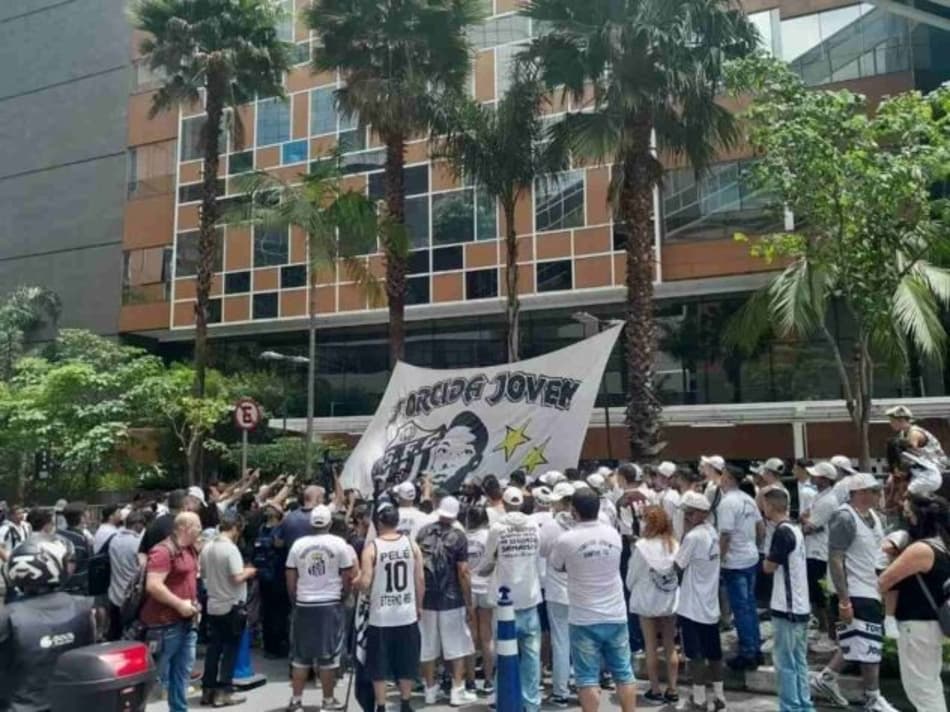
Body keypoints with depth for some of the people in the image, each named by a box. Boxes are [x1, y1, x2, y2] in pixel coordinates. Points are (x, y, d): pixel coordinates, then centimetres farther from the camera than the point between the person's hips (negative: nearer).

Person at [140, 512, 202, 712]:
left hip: (186, 621, 9)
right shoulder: (163, 551, -18)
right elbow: (153, 586, -26)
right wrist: (179, 604, -22)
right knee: (157, 673, 0)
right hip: (165, 622, -9)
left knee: (183, 671, 14)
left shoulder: (190, 550, 11)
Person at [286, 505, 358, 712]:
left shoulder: (298, 544, 0)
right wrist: (342, 596, 15)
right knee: (328, 655, 7)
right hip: (330, 605, -2)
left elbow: (290, 581, 4)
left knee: (301, 655, 13)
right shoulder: (339, 544, -7)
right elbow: (348, 578, -3)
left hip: (304, 605, 2)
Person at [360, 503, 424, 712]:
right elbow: (420, 579, 1)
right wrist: (419, 606, 13)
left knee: (379, 667, 11)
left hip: (381, 617, -3)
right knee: (406, 665, 16)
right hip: (407, 615, 3)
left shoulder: (371, 547, -10)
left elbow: (365, 584, -13)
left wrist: (355, 582, 9)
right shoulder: (411, 544, -1)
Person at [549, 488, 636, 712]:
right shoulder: (613, 534, -3)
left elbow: (556, 566, 3)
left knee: (588, 678, 5)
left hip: (584, 620, -4)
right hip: (616, 616, 4)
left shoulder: (566, 540, -15)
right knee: (624, 673, 15)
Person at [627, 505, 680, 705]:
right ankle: (672, 690, 19)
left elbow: (631, 577, -8)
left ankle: (655, 690, 15)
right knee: (670, 646, 13)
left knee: (651, 647, 9)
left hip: (647, 601, -3)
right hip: (670, 600, 3)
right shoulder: (675, 544, -8)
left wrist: (634, 589, 13)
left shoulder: (642, 546, -18)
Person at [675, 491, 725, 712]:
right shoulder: (713, 532, 4)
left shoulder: (692, 537, -21)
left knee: (696, 654, 2)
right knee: (713, 652, 16)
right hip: (710, 604, 8)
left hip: (692, 606, -8)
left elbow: (677, 567, -15)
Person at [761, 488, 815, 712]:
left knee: (785, 664, 0)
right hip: (800, 606, 9)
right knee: (799, 662, 15)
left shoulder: (782, 532, -18)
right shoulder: (794, 530, 11)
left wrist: (768, 557, 2)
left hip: (787, 608, -9)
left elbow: (769, 566, -14)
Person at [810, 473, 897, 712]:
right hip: (857, 594, -9)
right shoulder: (844, 518, -20)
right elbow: (835, 561, -22)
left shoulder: (872, 515, 7)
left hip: (873, 590, 9)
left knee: (857, 642, 17)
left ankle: (825, 678, 29)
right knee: (869, 646, 2)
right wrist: (844, 601, -24)